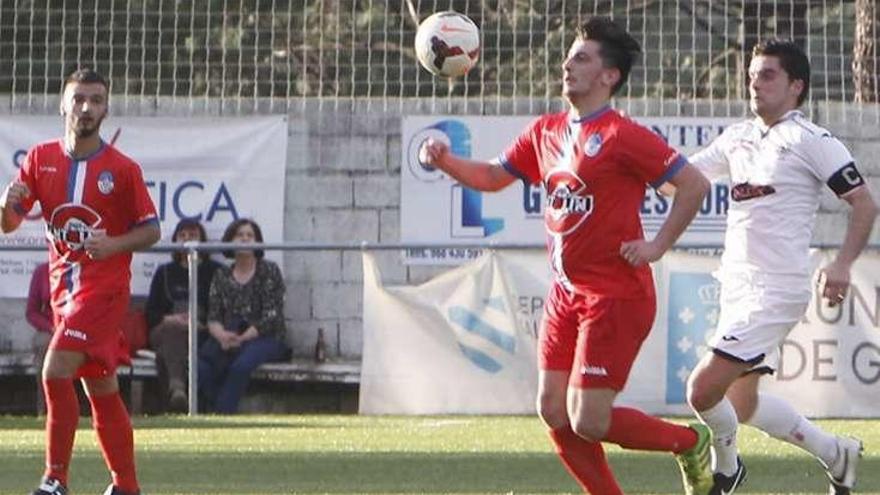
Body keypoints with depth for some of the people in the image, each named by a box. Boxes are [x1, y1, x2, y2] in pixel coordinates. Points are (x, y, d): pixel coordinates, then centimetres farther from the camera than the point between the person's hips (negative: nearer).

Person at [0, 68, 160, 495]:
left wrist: (113, 245, -18)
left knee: (56, 371, -21)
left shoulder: (122, 169, -6)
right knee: (101, 390, 13)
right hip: (63, 284, 5)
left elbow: (151, 230, 1)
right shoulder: (41, 159, 4)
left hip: (104, 286, -5)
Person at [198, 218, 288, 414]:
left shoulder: (269, 271, 3)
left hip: (265, 339, -4)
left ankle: (222, 414, -35)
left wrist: (242, 338, -16)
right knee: (202, 365, -29)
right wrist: (222, 335, -16)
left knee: (241, 365, -37)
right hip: (228, 337, 4)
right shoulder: (222, 276, 16)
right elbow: (213, 317, 8)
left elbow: (271, 316, -6)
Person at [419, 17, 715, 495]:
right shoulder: (545, 132, 10)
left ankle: (689, 443, 13)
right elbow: (492, 177, 20)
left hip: (615, 297, -8)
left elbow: (694, 184, -12)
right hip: (567, 291, 8)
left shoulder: (622, 136, -13)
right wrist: (444, 160, 3)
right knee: (554, 412, 4)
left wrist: (657, 246, -14)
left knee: (587, 420, -11)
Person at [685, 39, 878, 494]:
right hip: (737, 287, 8)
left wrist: (842, 265, -19)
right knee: (741, 403, 14)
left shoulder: (810, 141, -7)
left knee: (704, 390, -15)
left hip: (775, 290, -8)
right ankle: (835, 454, 30)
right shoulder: (737, 137, 14)